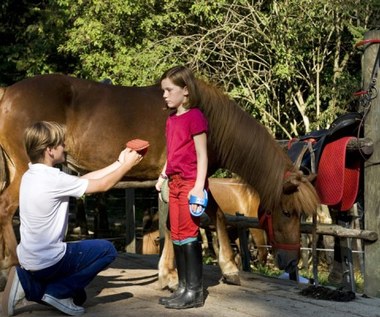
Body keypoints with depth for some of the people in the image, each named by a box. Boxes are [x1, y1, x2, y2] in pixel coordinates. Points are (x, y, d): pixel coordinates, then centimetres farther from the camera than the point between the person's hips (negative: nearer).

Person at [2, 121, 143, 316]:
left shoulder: (31, 175, 5)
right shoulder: (53, 179, -22)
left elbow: (84, 179, 11)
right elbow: (103, 185, -12)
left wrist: (118, 163, 12)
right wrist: (127, 164, 3)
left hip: (30, 258, 9)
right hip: (47, 261, -9)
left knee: (78, 296, 26)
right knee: (107, 250, 5)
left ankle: (29, 284, 7)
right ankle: (56, 291, 0)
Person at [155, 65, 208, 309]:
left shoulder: (195, 117, -10)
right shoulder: (171, 119, 14)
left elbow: (202, 155, -13)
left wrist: (199, 187, -18)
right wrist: (163, 176, 13)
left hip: (190, 182, -9)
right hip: (175, 182, 9)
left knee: (188, 234, -6)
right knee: (177, 235, 10)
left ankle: (195, 291, 0)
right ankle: (183, 288, 17)